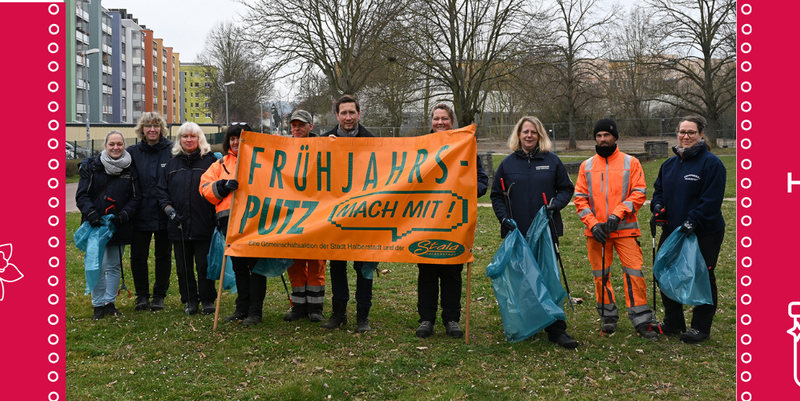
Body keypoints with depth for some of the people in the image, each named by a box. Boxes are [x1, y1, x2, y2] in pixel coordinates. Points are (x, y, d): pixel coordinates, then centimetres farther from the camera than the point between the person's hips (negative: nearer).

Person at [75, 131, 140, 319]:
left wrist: (123, 215, -12)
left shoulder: (130, 168, 4)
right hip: (96, 226, -2)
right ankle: (98, 305, 6)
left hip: (119, 226, 2)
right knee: (98, 266, -8)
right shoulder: (92, 166, 0)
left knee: (114, 266, 10)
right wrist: (91, 214, -18)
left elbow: (135, 197, 4)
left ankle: (110, 302, 24)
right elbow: (81, 195, -2)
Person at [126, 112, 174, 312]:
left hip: (164, 214, -1)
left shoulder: (171, 151, -2)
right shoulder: (133, 152, 4)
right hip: (141, 214, 2)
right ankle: (142, 295, 20)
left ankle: (159, 295, 22)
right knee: (138, 256, 4)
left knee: (163, 255, 9)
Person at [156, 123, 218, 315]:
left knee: (204, 265, 1)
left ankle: (208, 300, 15)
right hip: (179, 225, 4)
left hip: (204, 225, -4)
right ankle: (189, 301, 21)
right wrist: (169, 210, -1)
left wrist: (218, 215, -9)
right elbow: (162, 190, 14)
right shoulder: (172, 163, 13)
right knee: (183, 267, 9)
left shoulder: (210, 160, 1)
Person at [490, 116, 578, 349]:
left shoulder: (552, 161, 6)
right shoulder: (507, 164, 7)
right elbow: (496, 196, 10)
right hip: (516, 232, 1)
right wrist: (504, 217, -5)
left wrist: (555, 204, -9)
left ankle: (556, 329, 1)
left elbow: (566, 188, 10)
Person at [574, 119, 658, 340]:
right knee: (601, 275, 8)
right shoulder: (586, 166, 9)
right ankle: (609, 317, 22)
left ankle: (642, 322, 0)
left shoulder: (631, 163, 4)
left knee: (634, 273, -7)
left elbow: (639, 194, -3)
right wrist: (593, 223, -8)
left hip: (625, 229, -2)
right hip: (596, 231, 2)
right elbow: (580, 198, 5)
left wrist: (617, 214, -16)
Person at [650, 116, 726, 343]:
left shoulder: (711, 163, -11)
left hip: (704, 235, -7)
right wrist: (657, 206, -2)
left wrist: (693, 221, -25)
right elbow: (659, 190, 19)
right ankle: (673, 323, 27)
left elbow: (712, 199, -18)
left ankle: (700, 328, 15)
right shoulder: (669, 164, 12)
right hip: (672, 231, 7)